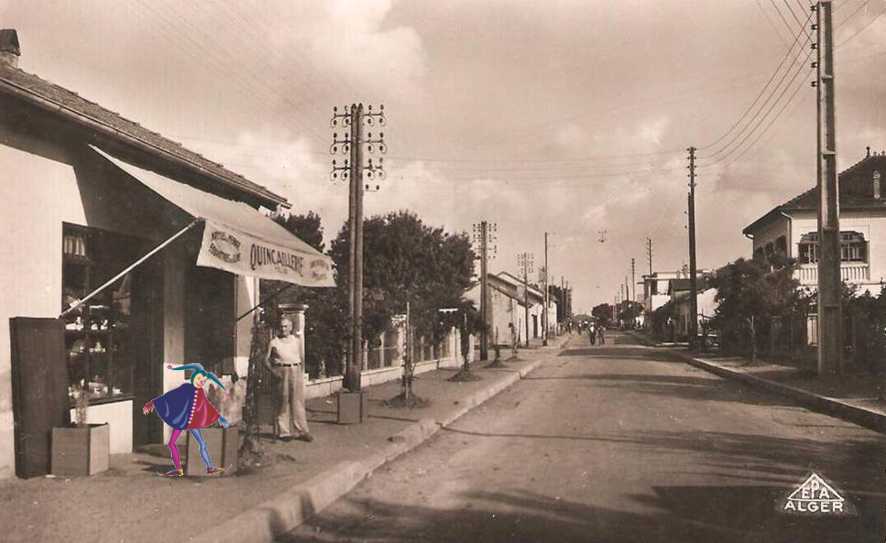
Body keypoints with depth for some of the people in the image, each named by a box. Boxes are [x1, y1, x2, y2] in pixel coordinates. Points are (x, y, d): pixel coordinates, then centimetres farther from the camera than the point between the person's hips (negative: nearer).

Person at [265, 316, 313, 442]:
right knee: (283, 402, -1)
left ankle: (301, 430, 7)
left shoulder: (297, 340, 15)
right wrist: (273, 371, -9)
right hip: (282, 373, -2)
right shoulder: (274, 343, 6)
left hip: (296, 371, 3)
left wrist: (302, 371, 7)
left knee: (298, 402, 3)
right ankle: (283, 432, 7)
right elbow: (267, 360, 6)